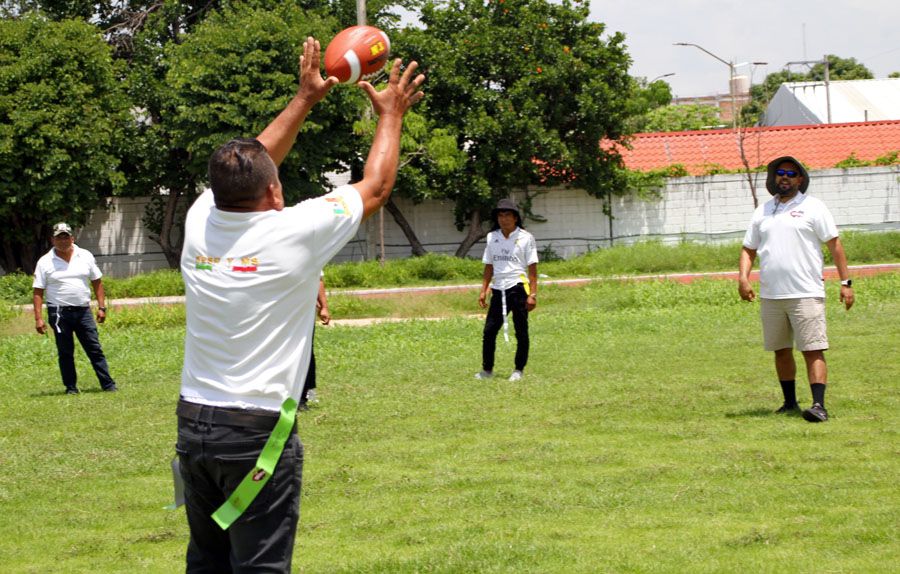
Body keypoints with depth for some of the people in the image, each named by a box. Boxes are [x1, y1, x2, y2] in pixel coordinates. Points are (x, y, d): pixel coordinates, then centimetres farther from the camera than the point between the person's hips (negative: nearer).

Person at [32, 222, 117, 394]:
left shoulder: (85, 256, 8)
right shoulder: (45, 262, 0)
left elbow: (97, 282, 13)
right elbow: (37, 292, -1)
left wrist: (101, 307, 6)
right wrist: (38, 318, -8)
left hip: (83, 311, 2)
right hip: (59, 313, -2)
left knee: (95, 349, 0)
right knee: (65, 353, 4)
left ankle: (108, 384, 0)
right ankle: (71, 387, 11)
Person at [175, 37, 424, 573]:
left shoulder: (200, 222, 2)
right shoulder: (291, 232, -12)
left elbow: (248, 168, 22)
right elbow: (376, 188, 3)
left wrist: (306, 99, 29)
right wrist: (391, 116, 19)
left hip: (193, 425, 6)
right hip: (258, 432, -6)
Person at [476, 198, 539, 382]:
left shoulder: (525, 238, -1)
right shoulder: (492, 237, 12)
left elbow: (532, 268, -3)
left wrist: (532, 294, -10)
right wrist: (483, 290, 10)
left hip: (518, 288, -4)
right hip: (498, 289, 4)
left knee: (521, 331, 1)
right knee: (489, 330, 0)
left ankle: (519, 370, 10)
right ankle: (487, 370, 9)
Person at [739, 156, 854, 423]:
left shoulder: (813, 207, 1)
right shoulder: (762, 211, 14)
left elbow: (834, 244, -1)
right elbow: (749, 249, 16)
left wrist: (846, 283, -7)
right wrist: (743, 278, -2)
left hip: (806, 293, -5)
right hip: (770, 295, 5)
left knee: (813, 350, -11)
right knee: (781, 351, 12)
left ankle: (818, 405, -17)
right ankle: (790, 402, 22)